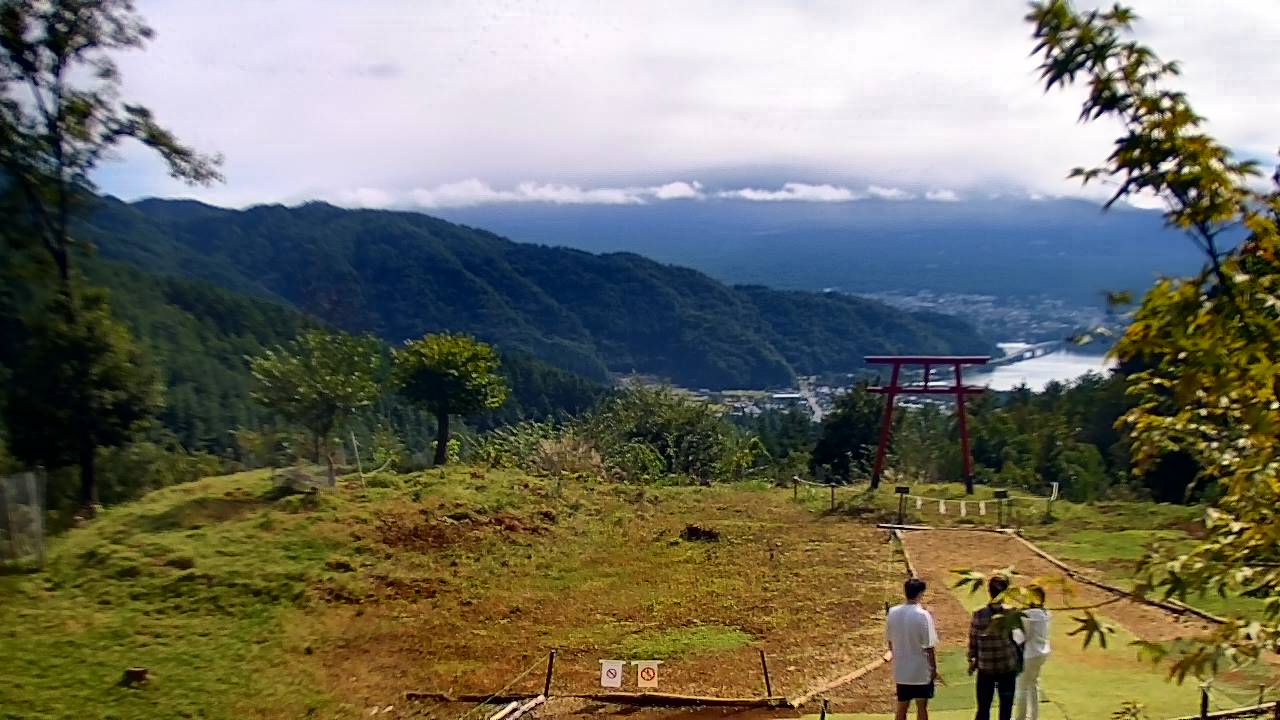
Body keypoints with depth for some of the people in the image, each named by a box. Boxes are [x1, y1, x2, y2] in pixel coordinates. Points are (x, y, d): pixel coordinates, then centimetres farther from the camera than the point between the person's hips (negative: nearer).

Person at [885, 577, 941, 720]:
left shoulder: (893, 613, -3)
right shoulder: (923, 615, -17)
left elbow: (889, 641, 6)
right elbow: (929, 647, -15)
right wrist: (934, 668, -4)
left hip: (900, 671, 4)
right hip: (921, 670, -4)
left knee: (901, 707, 13)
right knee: (921, 707, 8)